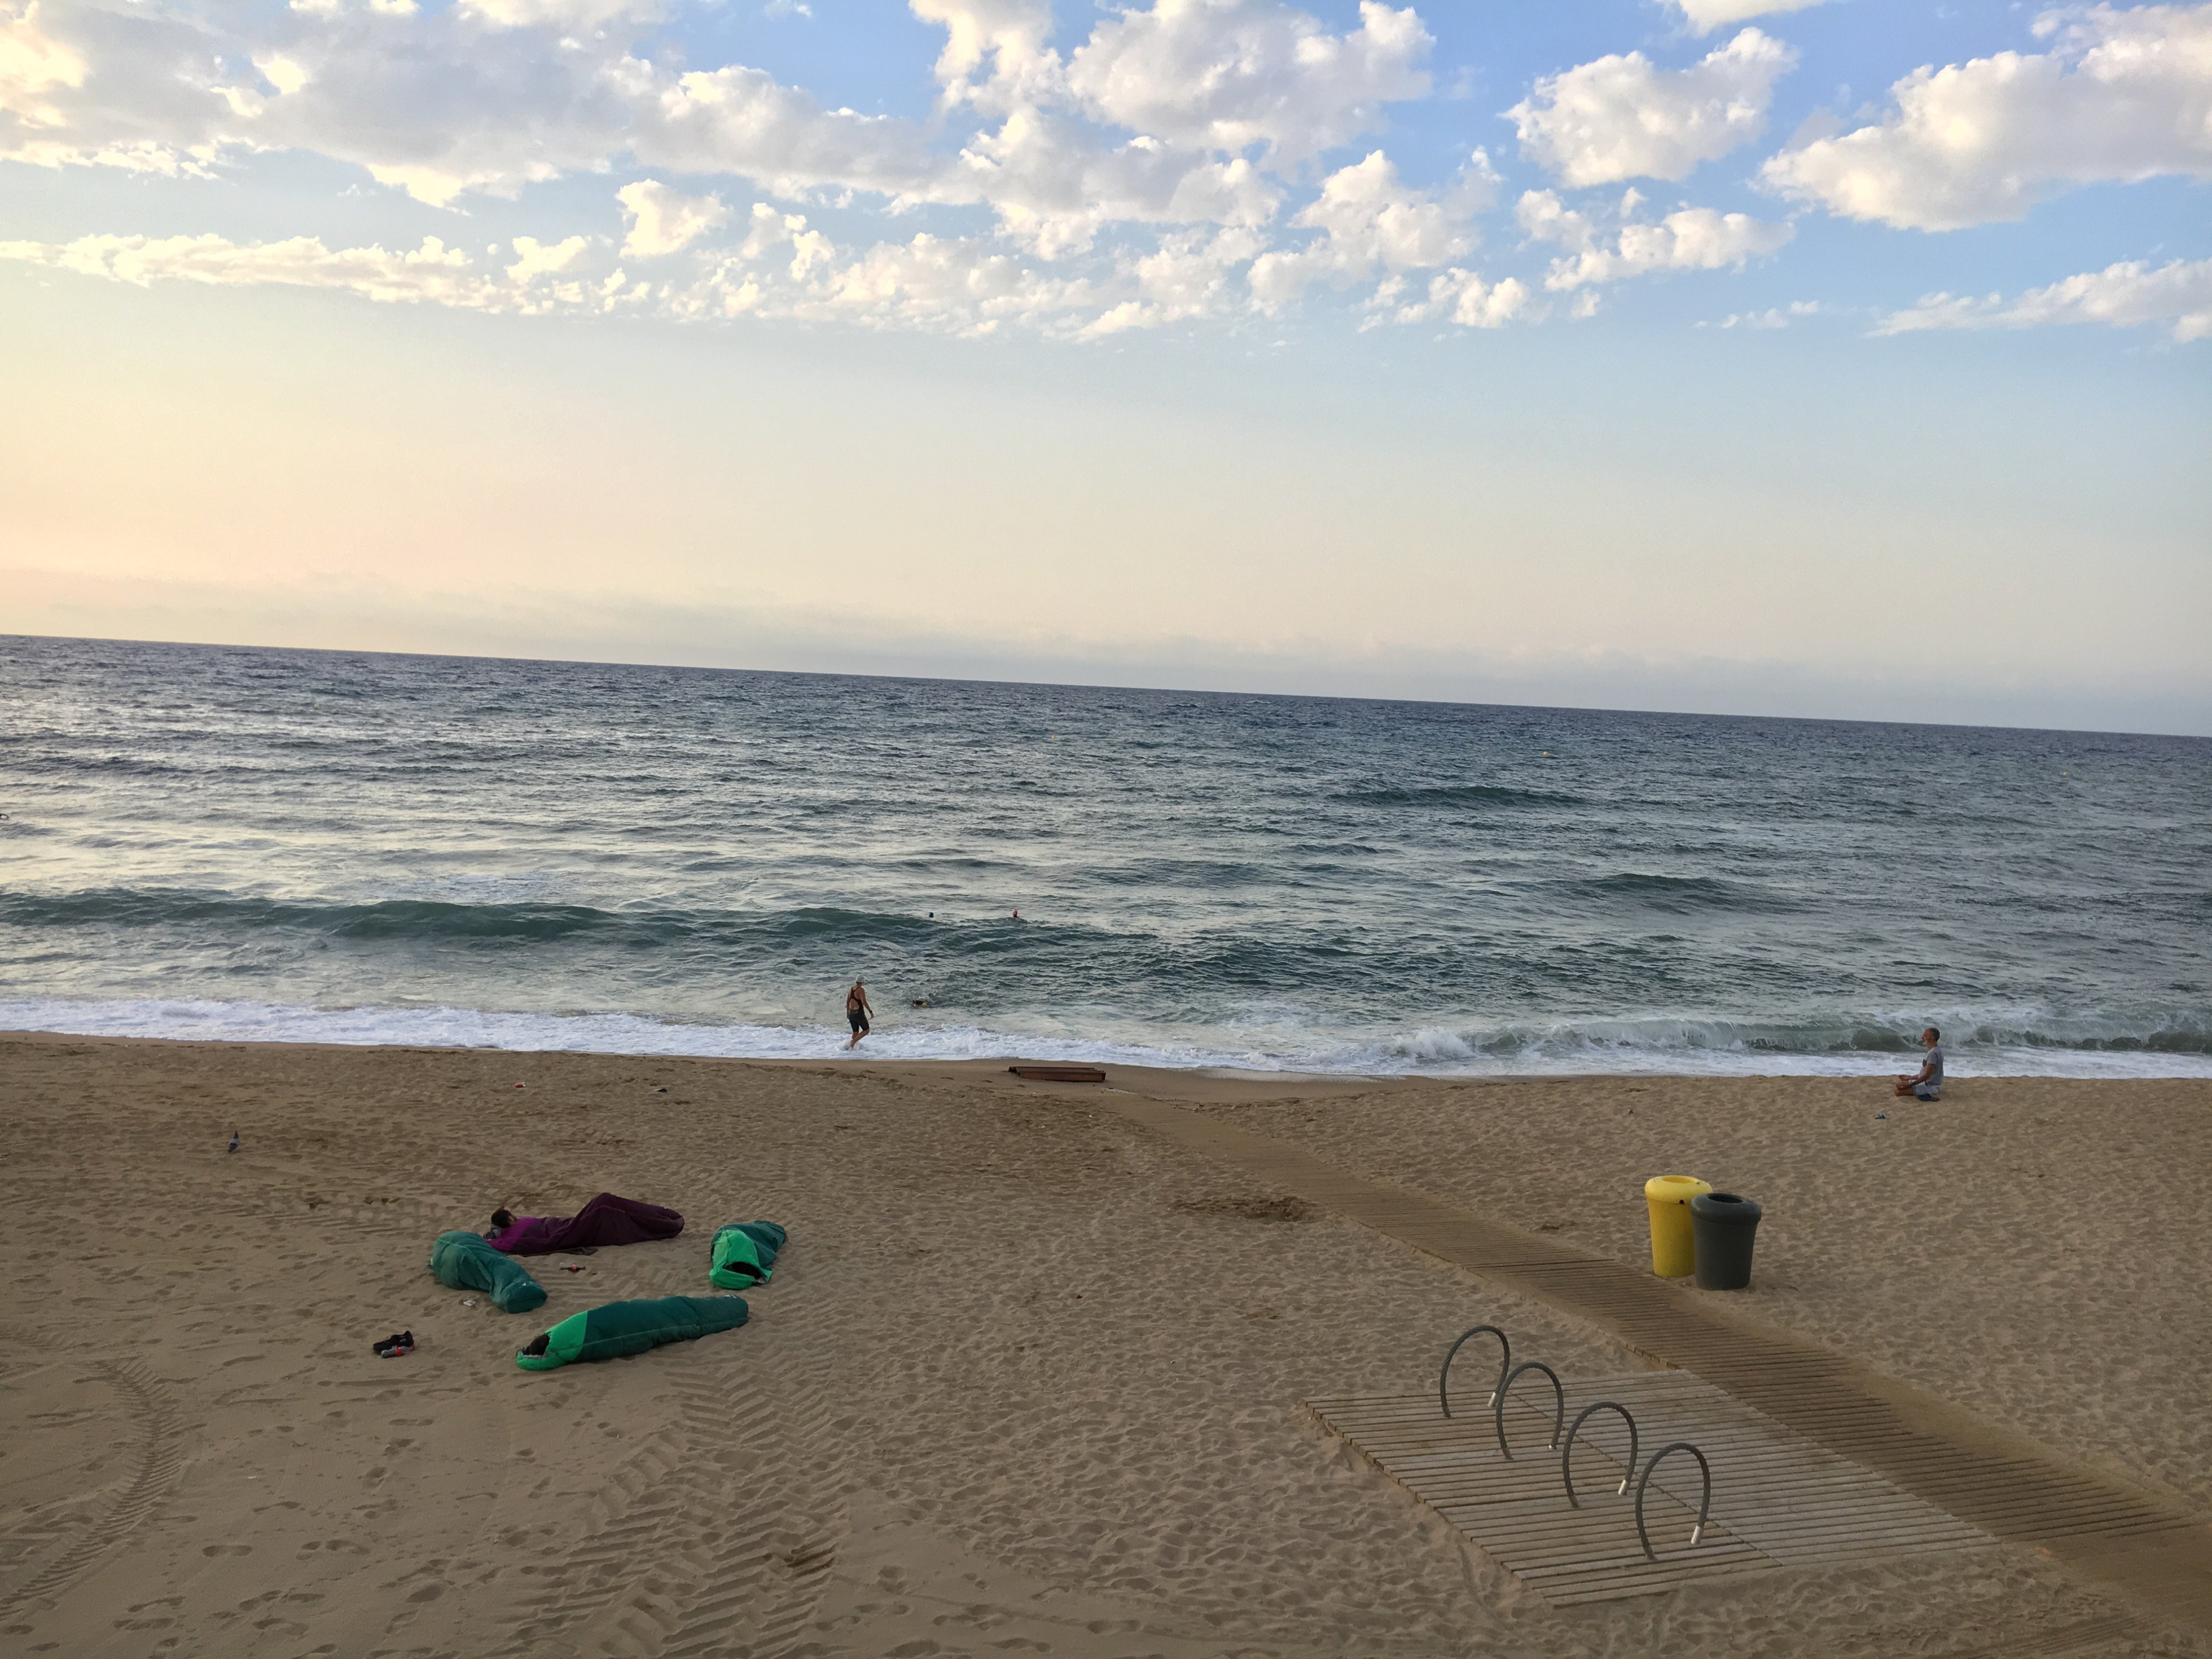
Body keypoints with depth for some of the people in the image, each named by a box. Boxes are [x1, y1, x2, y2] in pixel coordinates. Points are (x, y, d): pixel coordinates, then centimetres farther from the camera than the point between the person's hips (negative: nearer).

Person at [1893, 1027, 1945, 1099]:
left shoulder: (1934, 1053, -23)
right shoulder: (1933, 1051, 10)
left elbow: (1927, 1076, -23)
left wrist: (1909, 1085, -20)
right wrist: (1910, 1078, 16)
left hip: (1930, 1086, -10)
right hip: (1927, 1082, 10)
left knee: (1898, 1091, -22)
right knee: (1900, 1083, 21)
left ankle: (1926, 1095, -12)